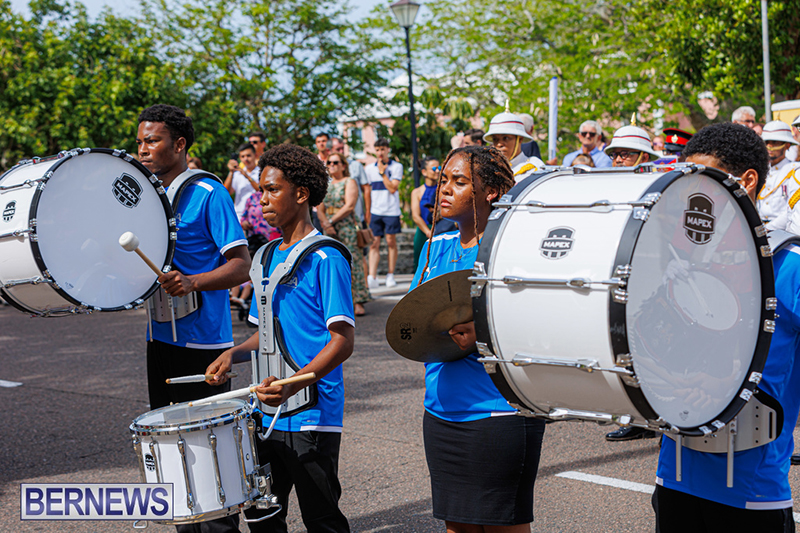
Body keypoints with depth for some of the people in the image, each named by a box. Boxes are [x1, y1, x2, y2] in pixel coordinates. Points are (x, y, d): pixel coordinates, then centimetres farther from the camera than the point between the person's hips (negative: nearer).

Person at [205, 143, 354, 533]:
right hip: (267, 412, 7)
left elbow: (343, 341, -17)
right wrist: (235, 354, 1)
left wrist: (294, 384, -30)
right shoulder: (268, 258, 13)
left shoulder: (325, 258, -11)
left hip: (312, 416, -7)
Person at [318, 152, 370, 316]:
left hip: (347, 228, -6)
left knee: (351, 262, -9)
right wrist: (326, 224, -8)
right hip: (329, 230, 6)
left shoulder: (349, 182, 1)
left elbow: (349, 206, -10)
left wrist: (331, 220, -10)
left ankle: (357, 302, -9)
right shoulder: (326, 185, 18)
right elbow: (320, 209, 11)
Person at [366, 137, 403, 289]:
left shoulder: (396, 167, 1)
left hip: (391, 211, -1)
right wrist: (367, 213, 10)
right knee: (374, 244, -6)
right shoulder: (370, 168, 9)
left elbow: (393, 188, -10)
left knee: (391, 242, 4)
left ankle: (390, 275, 17)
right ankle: (372, 277, -14)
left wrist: (382, 172, -11)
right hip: (375, 211, 2)